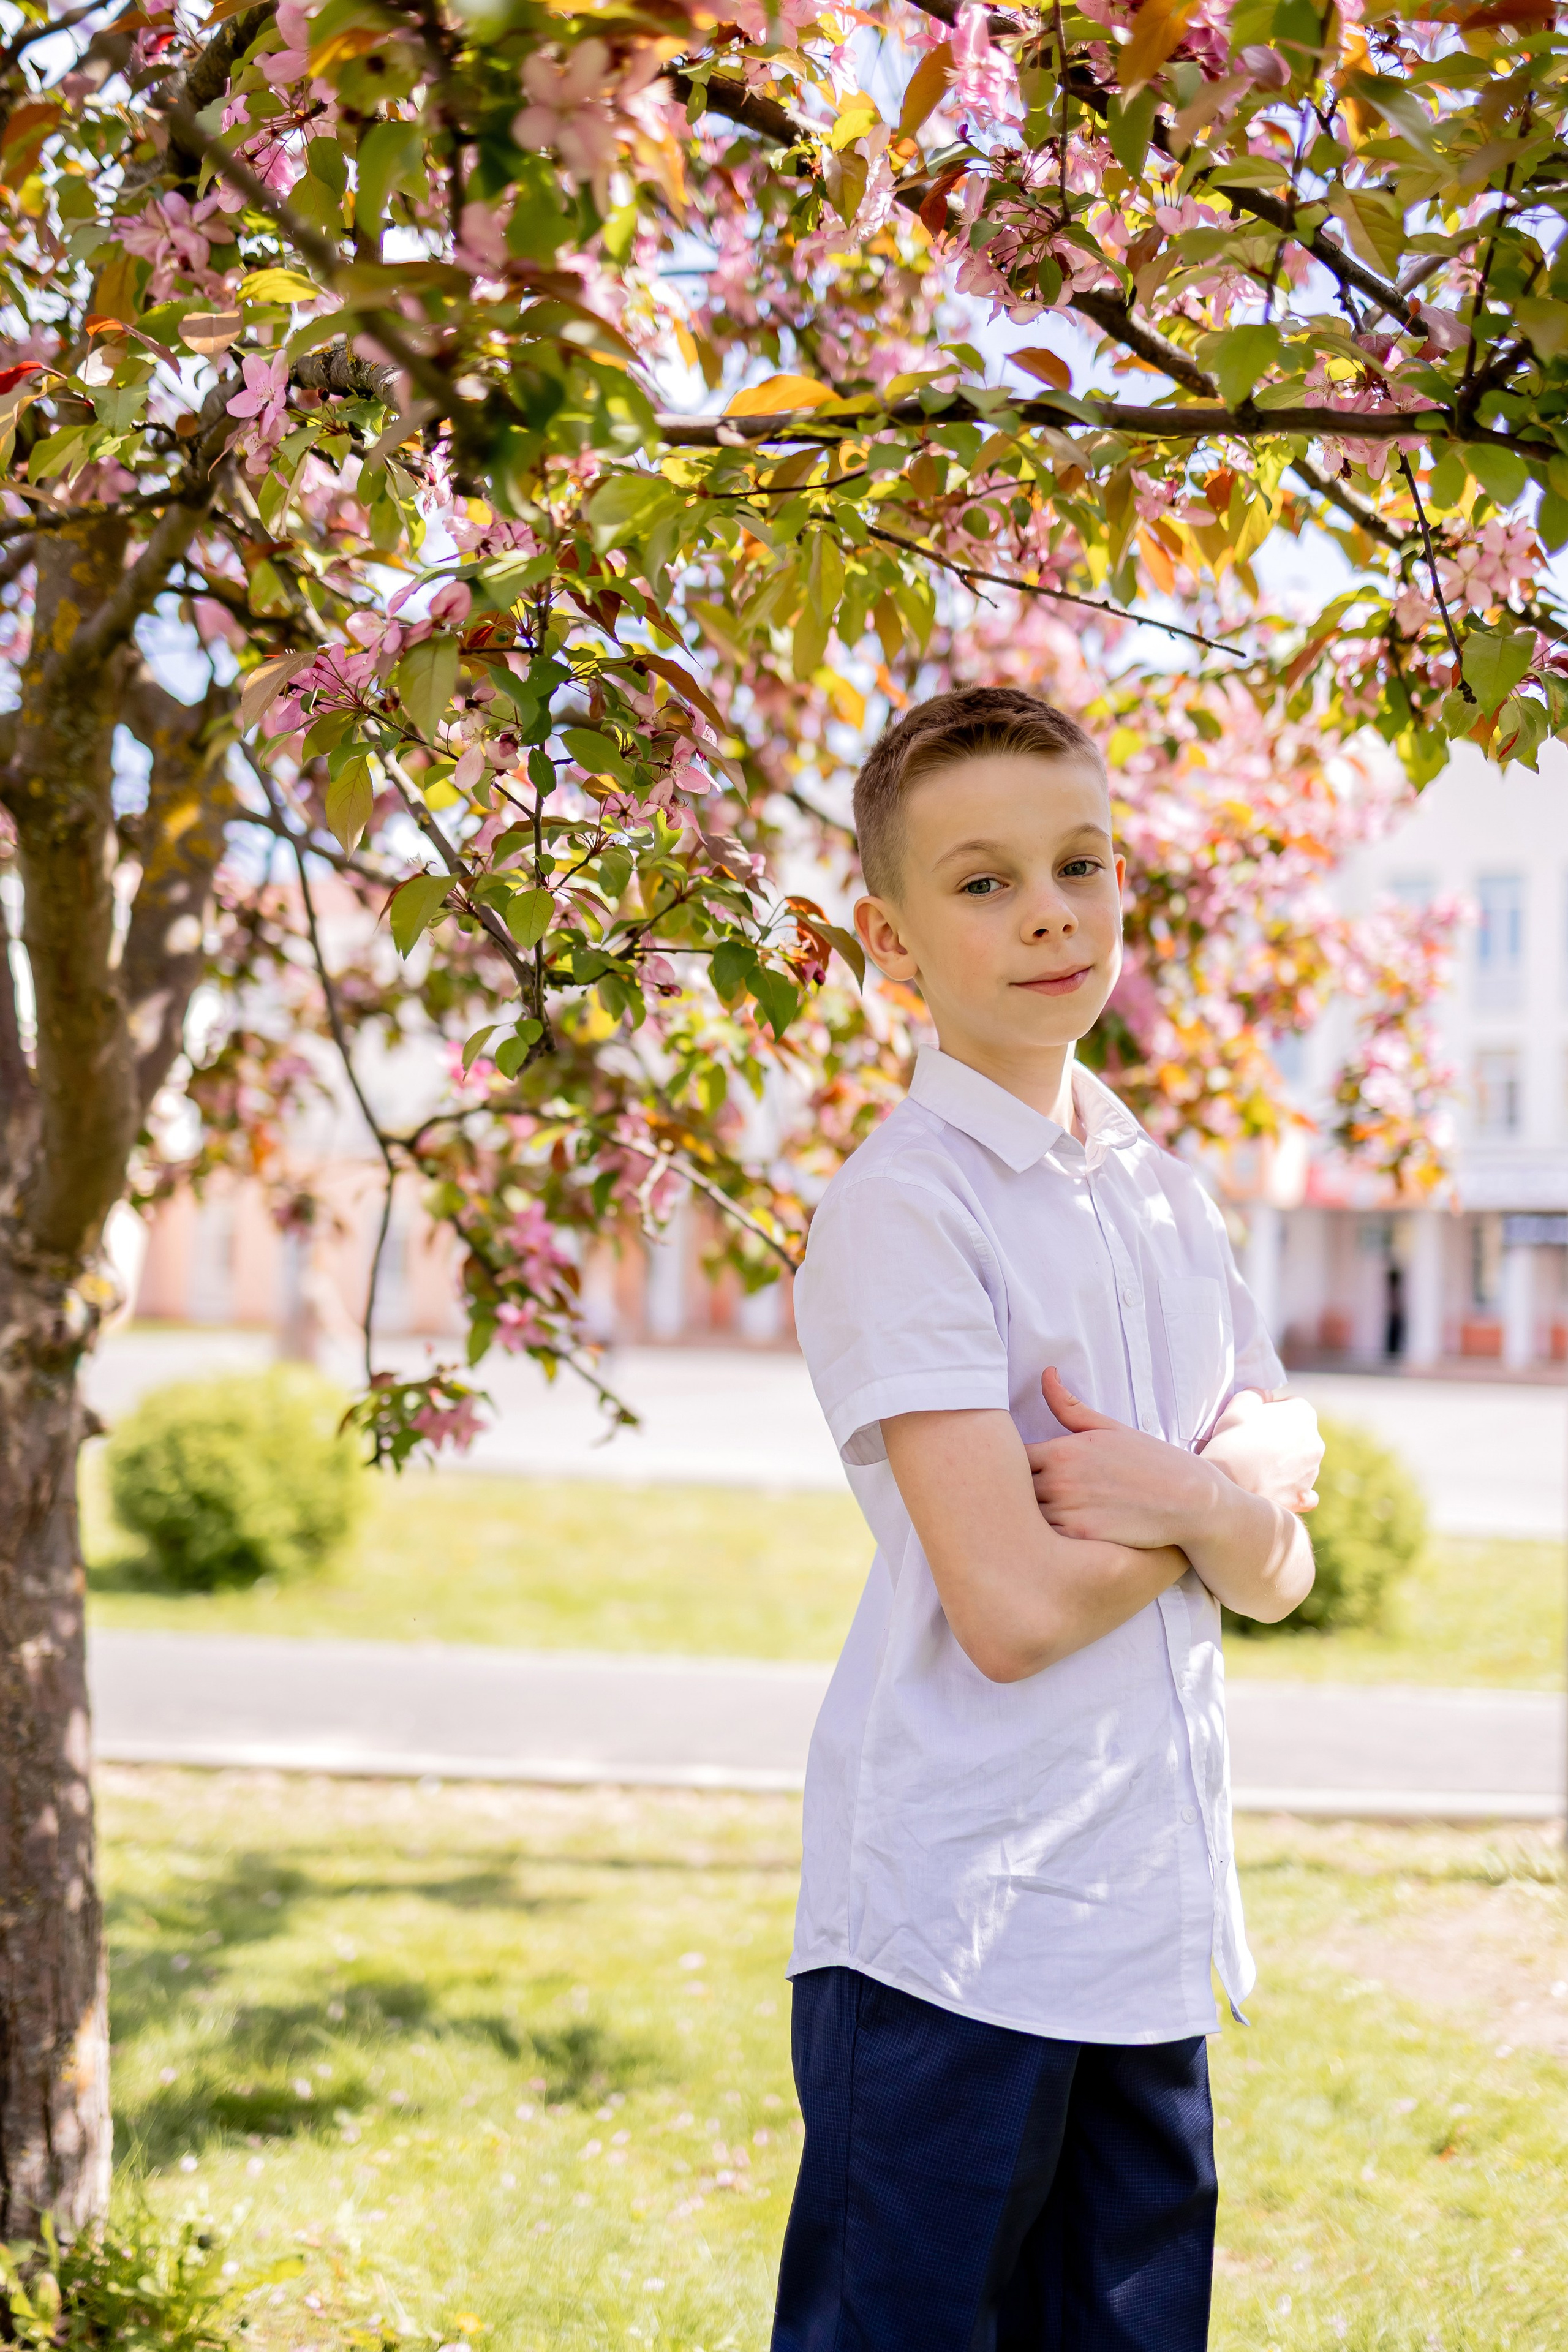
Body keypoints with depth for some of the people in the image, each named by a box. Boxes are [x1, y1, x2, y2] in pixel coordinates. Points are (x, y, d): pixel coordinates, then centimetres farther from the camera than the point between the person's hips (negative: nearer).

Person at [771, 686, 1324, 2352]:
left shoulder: (1167, 1200, 12)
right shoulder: (900, 1209, -11)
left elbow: (1276, 1577, 9)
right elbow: (1013, 1607, -19)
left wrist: (1191, 1494, -13)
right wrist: (1229, 1493, -4)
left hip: (1153, 1929, 7)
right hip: (951, 1922, -7)